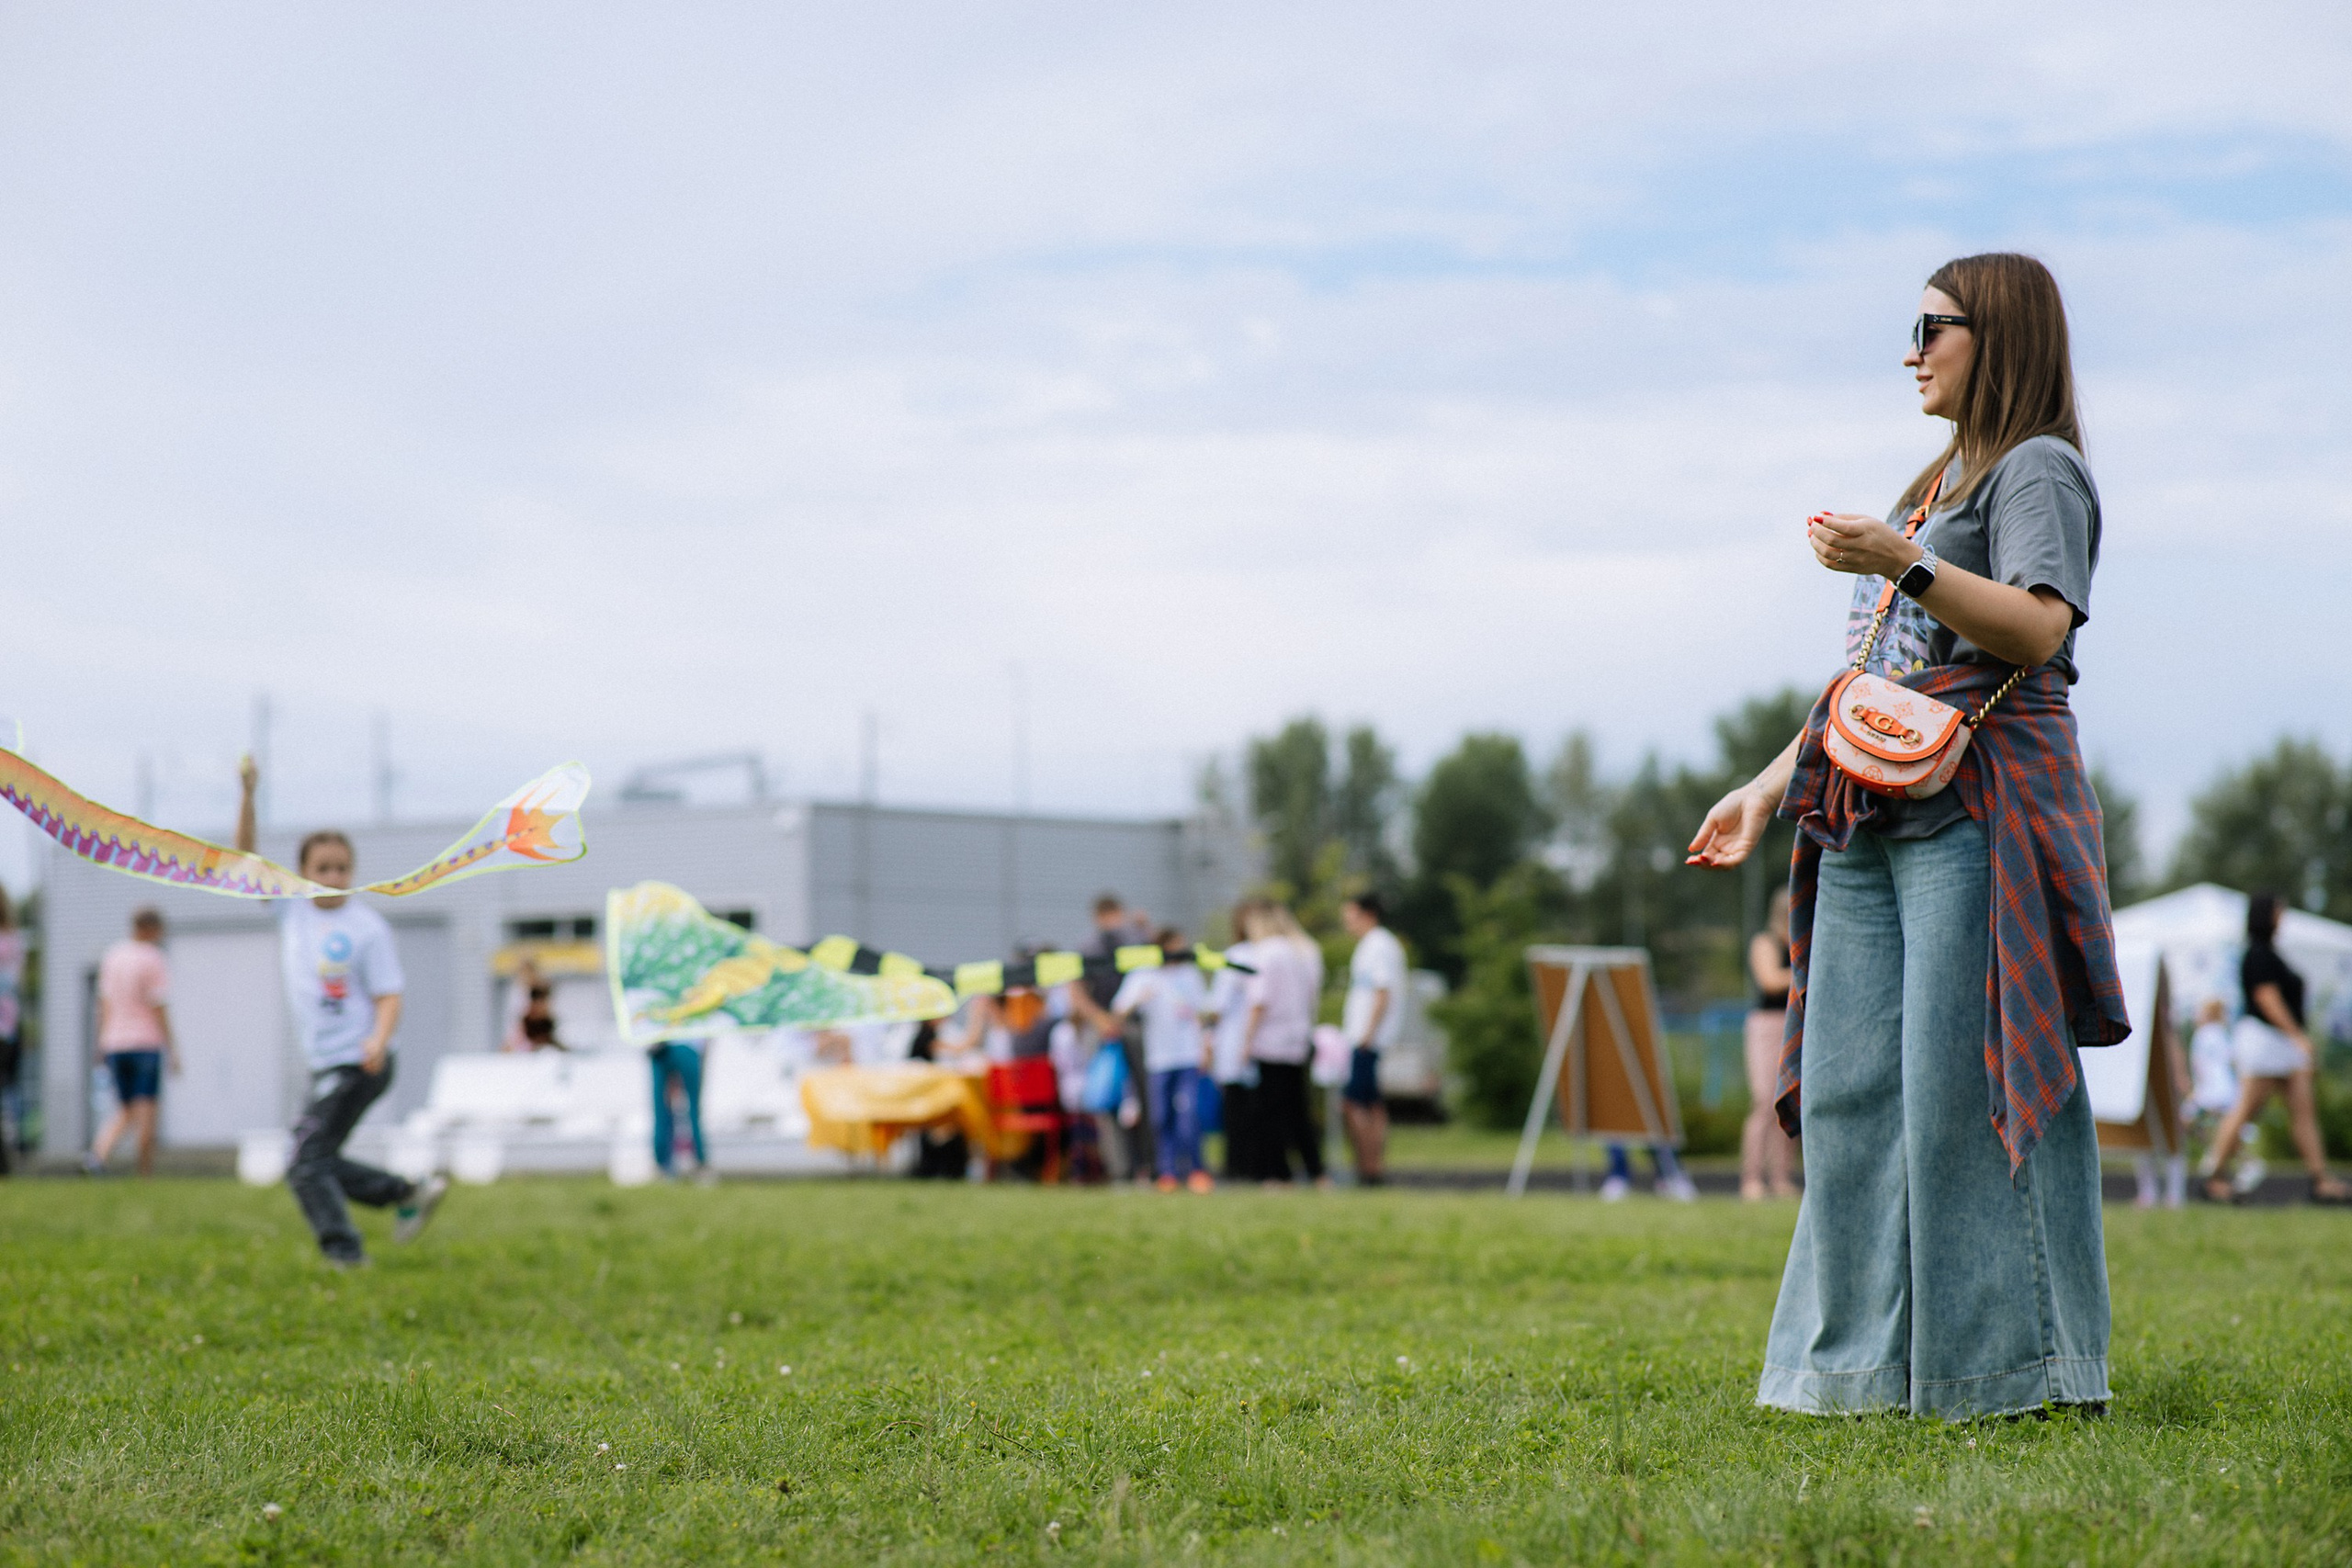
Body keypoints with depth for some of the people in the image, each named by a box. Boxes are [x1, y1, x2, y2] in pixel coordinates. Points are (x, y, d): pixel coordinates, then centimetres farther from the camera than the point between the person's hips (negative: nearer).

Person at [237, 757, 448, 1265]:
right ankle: (410, 1194, 22)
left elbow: (389, 997, -10)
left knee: (306, 1162, -14)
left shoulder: (367, 928, -9)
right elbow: (245, 857, 3)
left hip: (358, 1064, -7)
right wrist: (248, 795, -10)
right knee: (316, 1162, 13)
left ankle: (344, 1253, -13)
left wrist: (379, 1038, -30)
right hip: (323, 1065, 7)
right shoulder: (292, 908, 6)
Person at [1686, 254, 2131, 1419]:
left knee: (1964, 1083, -12)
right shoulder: (1940, 485, 26)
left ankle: (2014, 1362, -7)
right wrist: (1773, 785, 23)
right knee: (1850, 1086, 3)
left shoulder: (2037, 467, 0)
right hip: (1870, 814, 9)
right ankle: (1872, 1361, 7)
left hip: (1978, 805, -9)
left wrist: (1905, 569, -24)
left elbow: (2038, 631, -16)